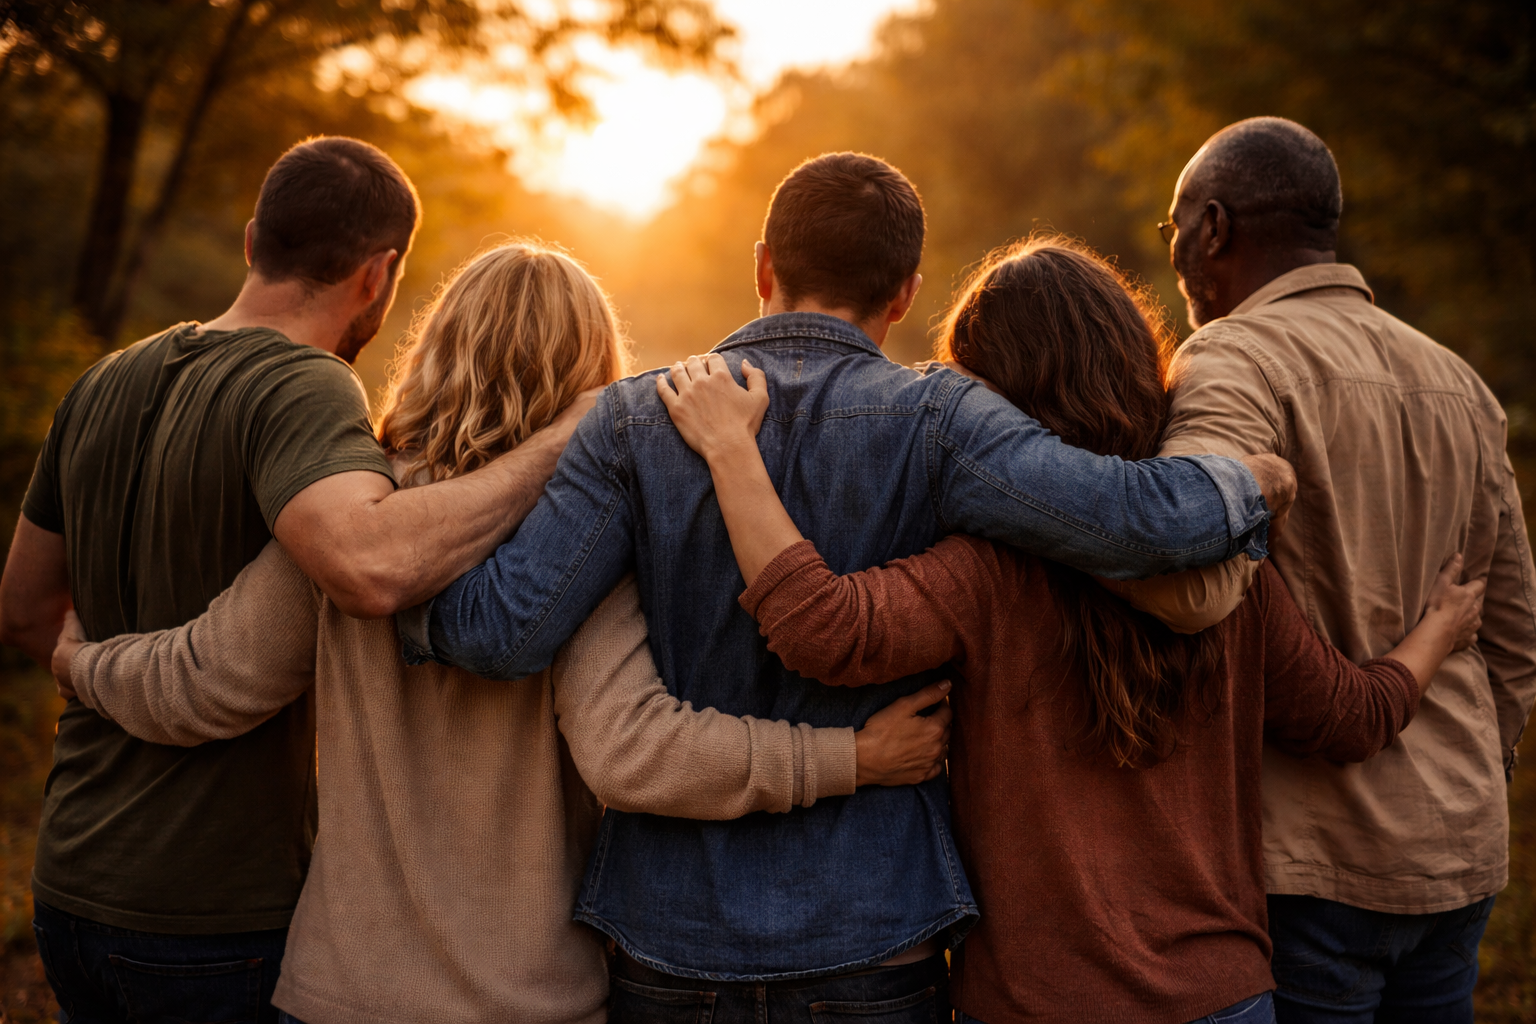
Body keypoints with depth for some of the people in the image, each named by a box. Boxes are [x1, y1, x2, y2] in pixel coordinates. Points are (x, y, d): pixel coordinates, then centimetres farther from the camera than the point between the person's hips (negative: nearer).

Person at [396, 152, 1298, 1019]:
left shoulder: (636, 421, -5)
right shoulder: (931, 422, -10)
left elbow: (505, 630, -13)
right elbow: (1137, 519, -21)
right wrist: (1249, 487, 0)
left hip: (670, 937, 1)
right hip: (869, 941, -1)